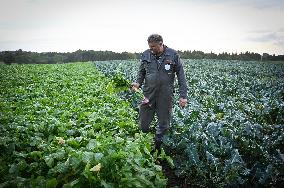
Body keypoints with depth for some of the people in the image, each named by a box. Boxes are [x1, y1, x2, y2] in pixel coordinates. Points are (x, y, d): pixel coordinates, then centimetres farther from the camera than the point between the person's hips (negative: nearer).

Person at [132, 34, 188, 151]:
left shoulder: (173, 55, -2)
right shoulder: (146, 55, 5)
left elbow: (181, 75, 1)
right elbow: (141, 72, 15)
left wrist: (183, 95, -5)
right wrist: (137, 83, -7)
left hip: (166, 95, -1)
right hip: (148, 94, 2)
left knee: (163, 125, 8)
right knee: (143, 125, 4)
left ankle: (158, 148, 26)